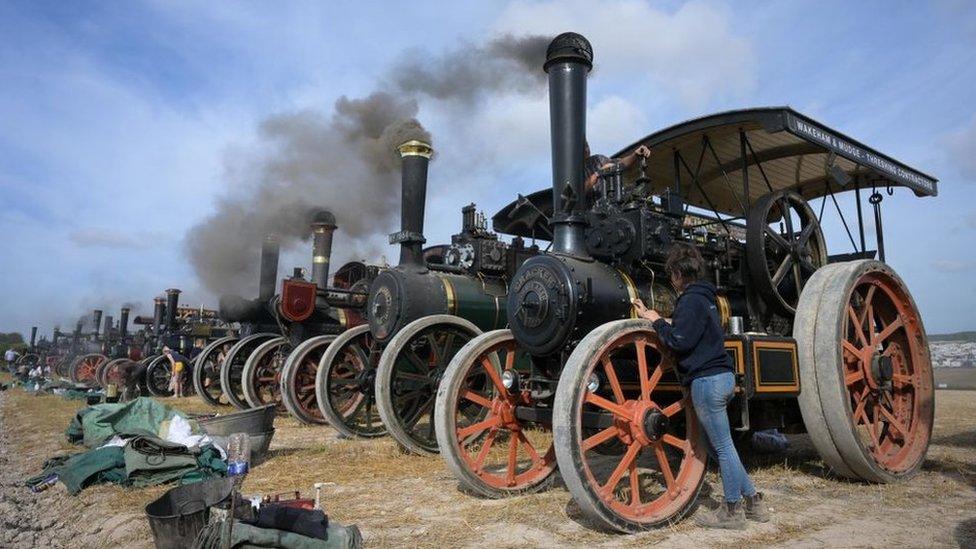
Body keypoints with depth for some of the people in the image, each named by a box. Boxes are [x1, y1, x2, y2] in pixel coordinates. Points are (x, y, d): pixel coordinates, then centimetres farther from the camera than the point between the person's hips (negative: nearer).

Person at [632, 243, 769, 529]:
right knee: (723, 445, 18)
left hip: (707, 380, -10)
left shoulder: (691, 299, -13)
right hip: (722, 376, 10)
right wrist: (653, 316, 18)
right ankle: (752, 502, 25)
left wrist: (657, 321, -5)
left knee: (723, 446, 0)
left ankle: (733, 511, 12)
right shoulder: (705, 295, 17)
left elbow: (678, 341, -19)